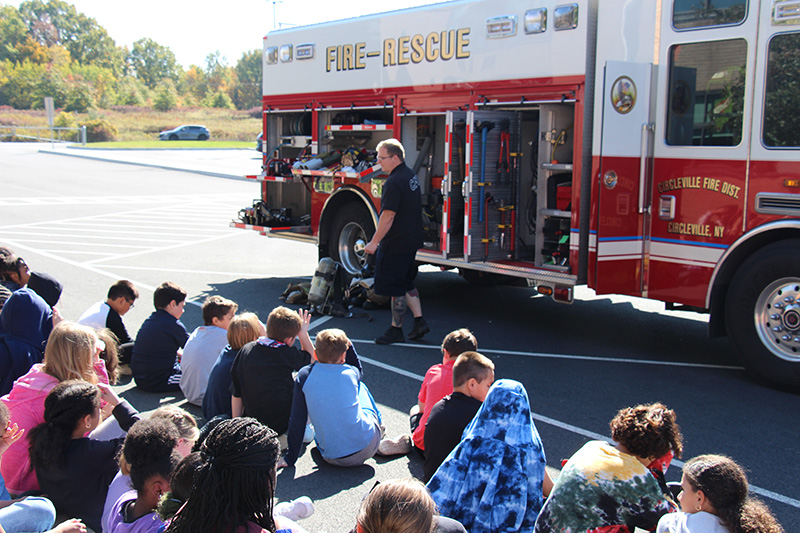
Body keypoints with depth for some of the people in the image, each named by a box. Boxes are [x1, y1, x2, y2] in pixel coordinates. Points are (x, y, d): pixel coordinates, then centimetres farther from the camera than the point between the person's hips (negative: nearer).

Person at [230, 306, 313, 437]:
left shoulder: (246, 350, -5)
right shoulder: (288, 354, -16)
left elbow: (236, 393, 0)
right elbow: (310, 358, 8)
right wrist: (303, 333, 7)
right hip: (281, 425, -5)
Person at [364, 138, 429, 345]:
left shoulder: (394, 183, -21)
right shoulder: (411, 175, 10)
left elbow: (388, 216, -23)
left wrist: (374, 242, -17)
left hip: (396, 243, -10)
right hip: (412, 240, 10)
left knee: (396, 288, 1)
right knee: (406, 283, 20)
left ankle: (396, 330, 10)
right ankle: (419, 321, 20)